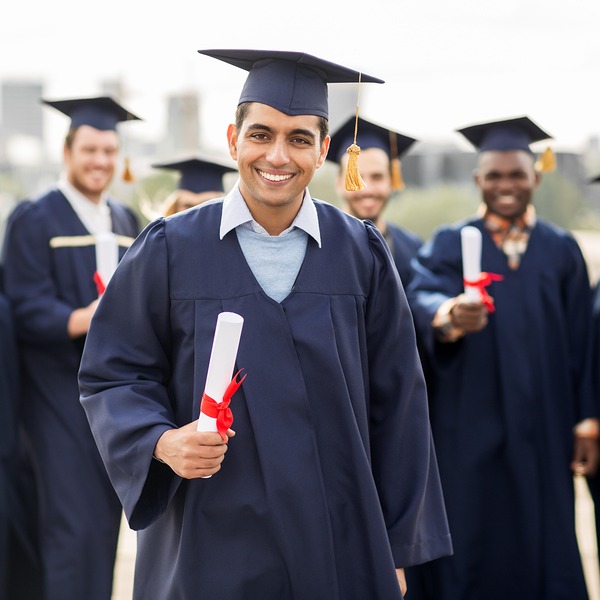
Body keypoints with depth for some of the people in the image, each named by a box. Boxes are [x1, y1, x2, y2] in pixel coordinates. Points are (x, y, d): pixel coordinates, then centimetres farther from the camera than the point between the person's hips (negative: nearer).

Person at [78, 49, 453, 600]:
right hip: (210, 549, -1)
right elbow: (112, 376, 0)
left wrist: (396, 550, 2)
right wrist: (162, 442, -20)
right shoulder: (170, 251, -3)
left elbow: (395, 404, 2)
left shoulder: (361, 255, 0)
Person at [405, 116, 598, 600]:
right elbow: (422, 296, -18)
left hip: (541, 435, 2)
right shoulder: (449, 244, 3)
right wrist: (449, 315, -40)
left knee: (542, 553, 3)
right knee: (470, 558, 0)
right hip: (468, 434, -1)